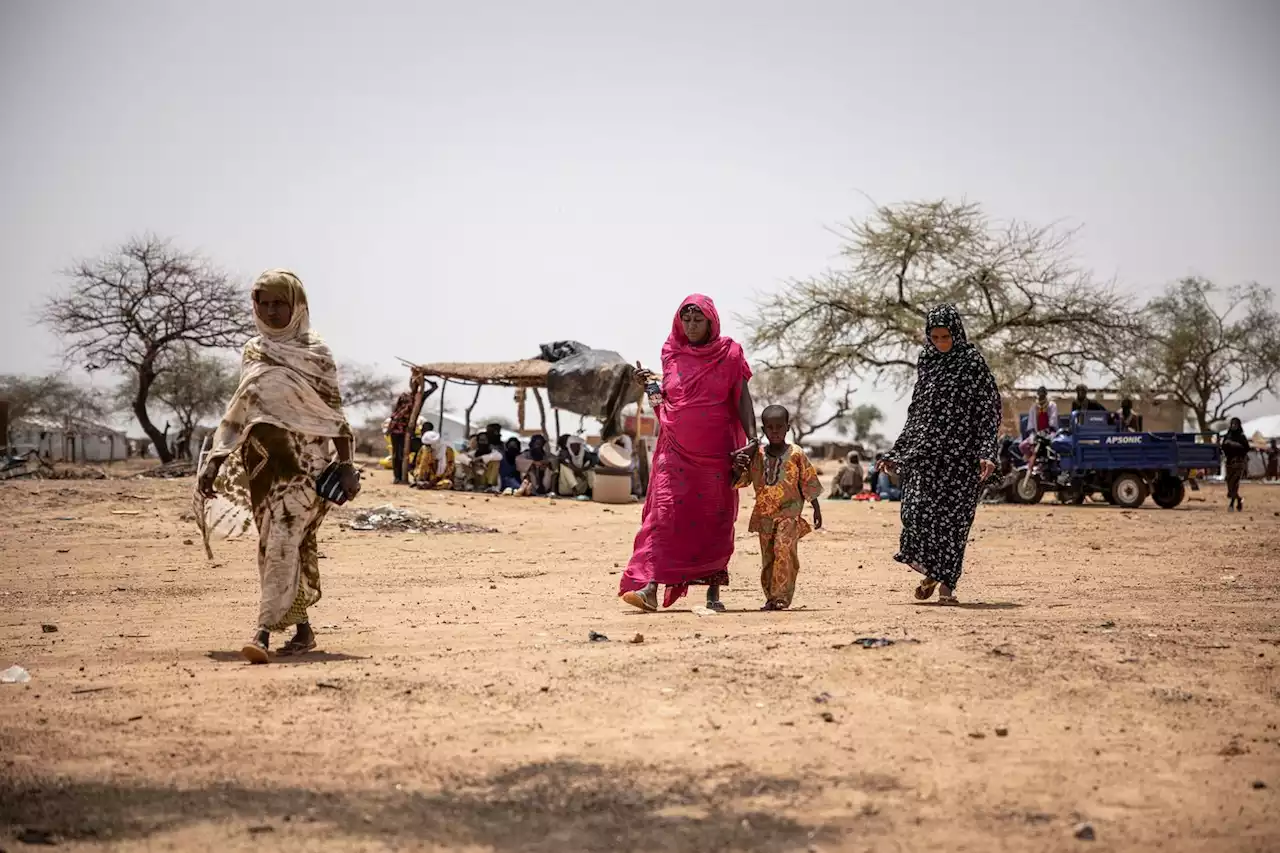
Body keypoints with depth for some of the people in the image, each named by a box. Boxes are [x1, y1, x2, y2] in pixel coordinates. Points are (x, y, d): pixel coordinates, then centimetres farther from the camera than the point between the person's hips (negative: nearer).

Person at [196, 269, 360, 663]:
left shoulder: (316, 353, -1)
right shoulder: (252, 352, 11)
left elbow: (334, 413, -1)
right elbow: (239, 410, 16)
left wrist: (346, 466, -8)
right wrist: (217, 459, 9)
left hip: (304, 460, -5)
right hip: (262, 461, 6)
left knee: (283, 542, -17)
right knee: (275, 545, 8)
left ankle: (263, 632, -25)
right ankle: (302, 629, 19)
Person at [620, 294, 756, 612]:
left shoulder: (729, 354, 2)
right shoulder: (672, 354, 8)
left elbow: (742, 399, 0)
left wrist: (752, 438, -11)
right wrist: (650, 384, -2)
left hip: (716, 452, -1)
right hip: (676, 449, 1)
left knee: (716, 520, 3)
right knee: (665, 512, -12)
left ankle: (714, 591, 11)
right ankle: (650, 586, -20)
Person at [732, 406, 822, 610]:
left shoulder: (796, 454, -3)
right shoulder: (757, 454, 4)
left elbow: (809, 483, 4)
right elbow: (742, 480, 4)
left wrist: (816, 510, 6)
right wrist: (738, 467, -18)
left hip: (789, 512, -4)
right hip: (764, 513, 4)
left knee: (784, 548, -19)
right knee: (767, 555, 6)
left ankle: (781, 596, -20)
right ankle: (771, 596, 14)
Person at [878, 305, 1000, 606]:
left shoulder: (973, 363, -3)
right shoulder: (926, 363, 11)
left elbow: (989, 411, -6)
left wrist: (986, 453, -17)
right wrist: (896, 452, 16)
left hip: (960, 453, -4)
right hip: (924, 450, 4)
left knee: (953, 515, -2)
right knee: (917, 510, -8)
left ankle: (946, 582, 8)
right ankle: (930, 572, 9)